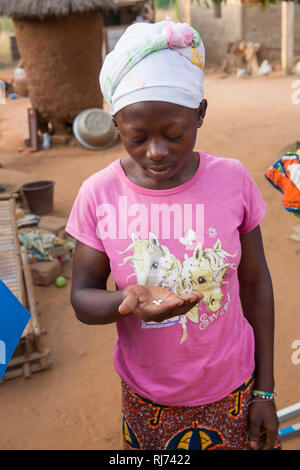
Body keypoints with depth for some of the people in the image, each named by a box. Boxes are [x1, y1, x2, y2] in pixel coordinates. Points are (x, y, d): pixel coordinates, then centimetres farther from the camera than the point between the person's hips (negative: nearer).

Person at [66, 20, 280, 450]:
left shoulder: (232, 180, -13)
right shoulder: (99, 195, -14)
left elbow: (255, 284, -4)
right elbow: (82, 298, -7)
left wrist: (264, 390, 1)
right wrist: (128, 301, -31)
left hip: (231, 389, 0)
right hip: (147, 397, 0)